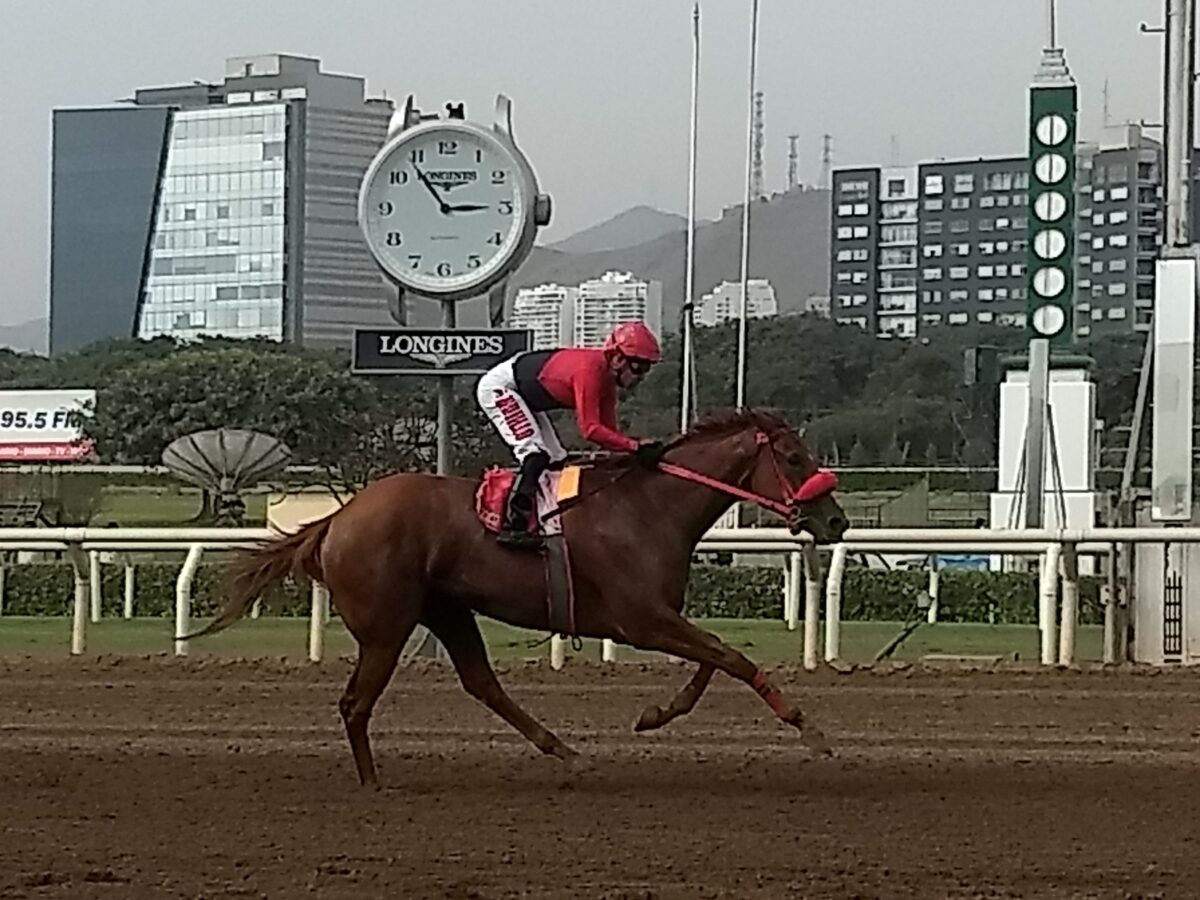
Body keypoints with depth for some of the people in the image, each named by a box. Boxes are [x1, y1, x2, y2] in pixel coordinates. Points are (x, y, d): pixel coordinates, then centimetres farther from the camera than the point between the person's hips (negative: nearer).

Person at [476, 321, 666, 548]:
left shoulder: (607, 377, -3)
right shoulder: (589, 369, -32)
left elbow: (608, 429, -2)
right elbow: (590, 429, -36)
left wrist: (640, 447, -17)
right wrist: (635, 447, -37)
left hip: (524, 397, 11)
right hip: (498, 387, -11)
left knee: (556, 458, 7)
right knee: (535, 453, -22)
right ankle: (513, 527, -26)